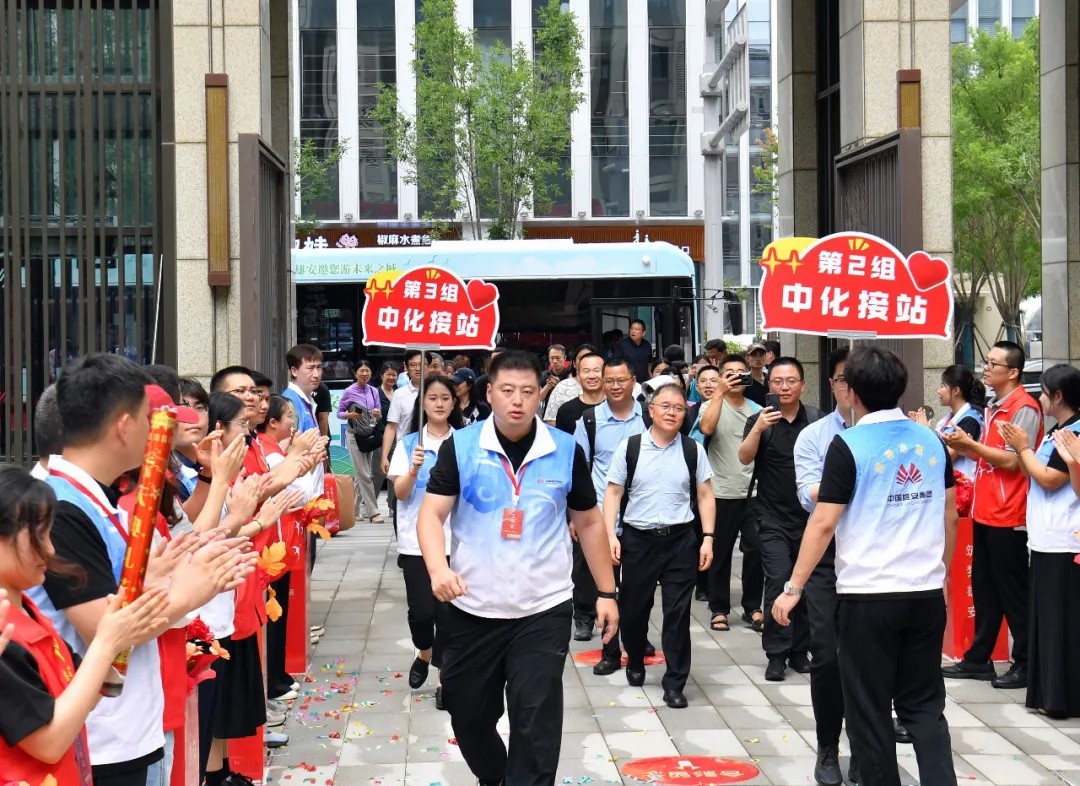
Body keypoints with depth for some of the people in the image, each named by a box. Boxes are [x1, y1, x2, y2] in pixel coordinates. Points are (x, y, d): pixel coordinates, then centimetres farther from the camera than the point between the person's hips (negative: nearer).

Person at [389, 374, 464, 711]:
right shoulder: (408, 443, 2)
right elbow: (400, 493, -5)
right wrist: (413, 470, -21)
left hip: (455, 540, 0)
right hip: (416, 540, 0)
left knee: (448, 611, -3)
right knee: (421, 610, -2)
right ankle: (424, 654, 29)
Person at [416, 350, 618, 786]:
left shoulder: (566, 451, -1)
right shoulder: (460, 447, -5)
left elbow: (589, 523, 9)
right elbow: (431, 513, -10)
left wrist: (607, 592, 8)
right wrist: (438, 567, -29)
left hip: (544, 611, -1)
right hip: (472, 609, 1)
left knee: (536, 723, -3)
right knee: (468, 713, 14)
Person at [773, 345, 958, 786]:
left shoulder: (848, 445, -11)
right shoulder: (932, 441, 5)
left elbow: (823, 523, -13)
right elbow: (949, 516, 13)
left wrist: (794, 588, -7)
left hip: (868, 594, -5)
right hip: (926, 592, 5)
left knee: (869, 709, 7)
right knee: (925, 704, 13)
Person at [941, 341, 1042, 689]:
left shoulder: (1024, 408, -13)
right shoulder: (994, 408, 15)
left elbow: (1012, 461, -19)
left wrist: (970, 444, -17)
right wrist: (964, 446, 6)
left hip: (1007, 518, -9)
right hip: (984, 513, 9)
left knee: (1013, 594, -1)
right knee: (983, 590, 13)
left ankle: (1025, 663, 8)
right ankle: (979, 659, 20)